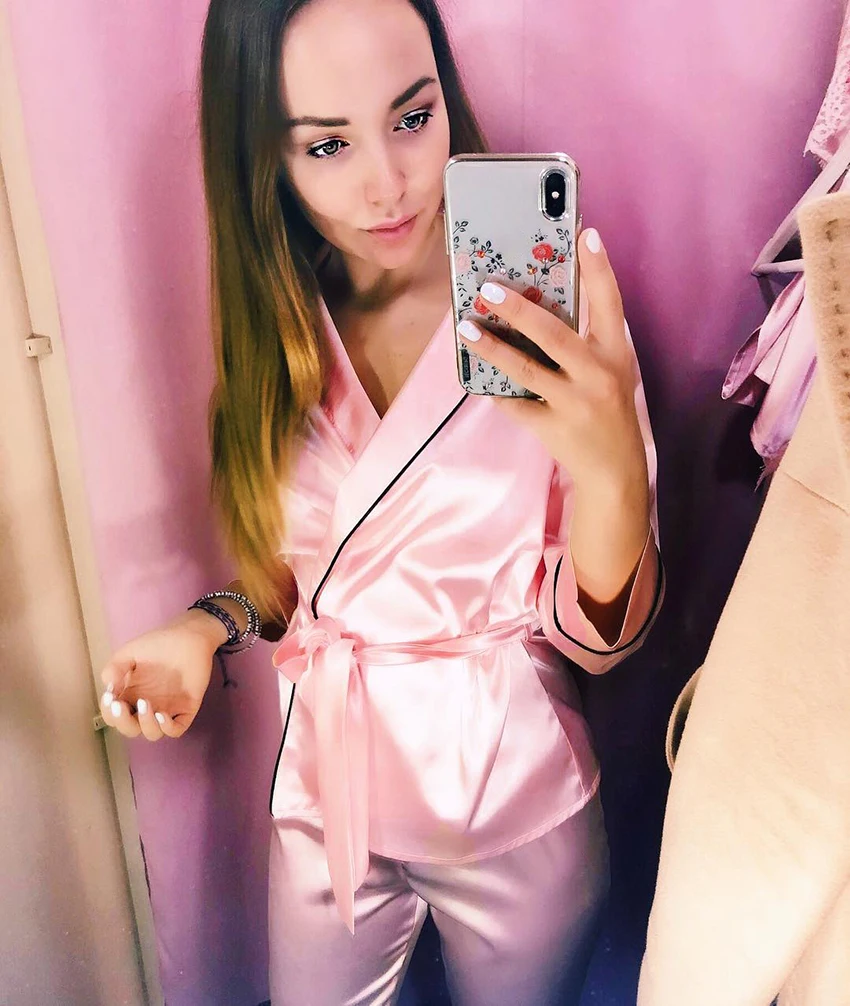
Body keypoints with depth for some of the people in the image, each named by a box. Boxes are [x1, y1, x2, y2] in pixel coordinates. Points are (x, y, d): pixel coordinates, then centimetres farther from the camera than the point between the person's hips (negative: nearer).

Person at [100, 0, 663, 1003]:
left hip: (517, 809, -2)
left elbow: (595, 630, -16)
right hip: (327, 797, 3)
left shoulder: (552, 312, -19)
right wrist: (214, 624, -13)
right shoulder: (274, 323, -7)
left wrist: (613, 469, -35)